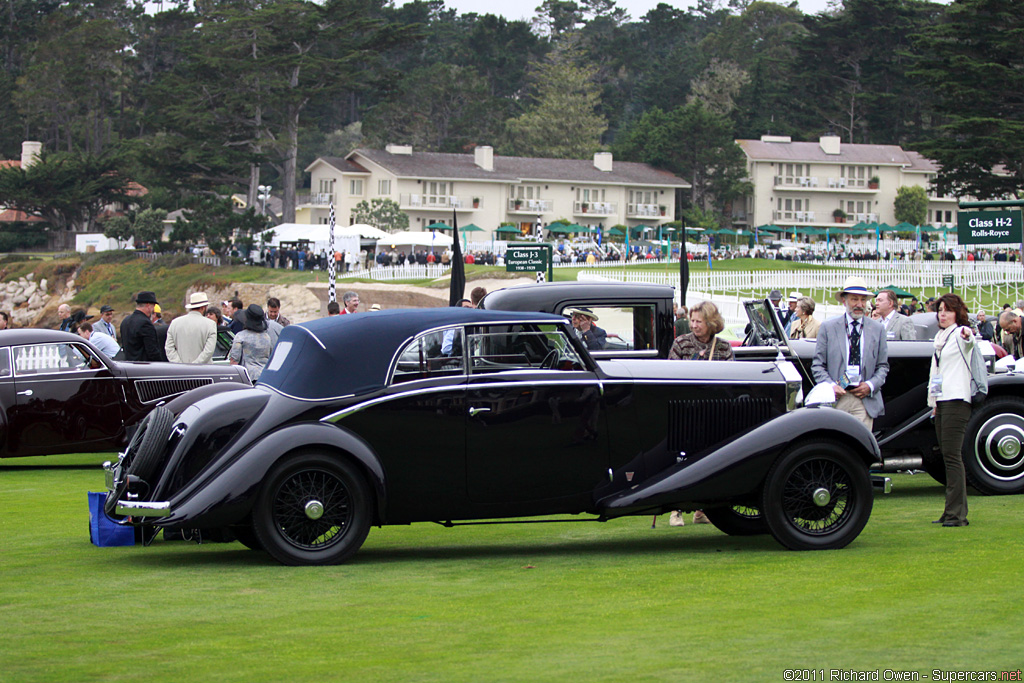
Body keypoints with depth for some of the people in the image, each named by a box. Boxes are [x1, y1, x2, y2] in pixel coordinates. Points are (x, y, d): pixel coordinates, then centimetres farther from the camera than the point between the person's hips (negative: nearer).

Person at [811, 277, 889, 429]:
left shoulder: (877, 329, 12)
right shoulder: (827, 327, 8)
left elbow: (883, 366, 13)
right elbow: (818, 365, 6)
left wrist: (871, 385, -5)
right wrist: (830, 386, -11)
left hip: (865, 400, 1)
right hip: (835, 399, -1)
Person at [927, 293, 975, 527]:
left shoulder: (959, 334, -5)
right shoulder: (940, 337, 20)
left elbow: (969, 340, -31)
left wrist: (967, 334, -54)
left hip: (957, 400, -9)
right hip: (941, 402, 9)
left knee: (952, 455, -14)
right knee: (947, 456, 8)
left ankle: (957, 514, -16)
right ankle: (952, 511, 10)